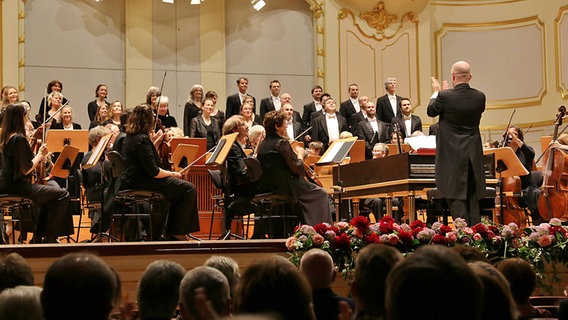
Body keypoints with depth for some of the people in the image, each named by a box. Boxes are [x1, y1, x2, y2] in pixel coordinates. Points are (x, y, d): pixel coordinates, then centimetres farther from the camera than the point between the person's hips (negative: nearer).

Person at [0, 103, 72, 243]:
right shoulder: (18, 139, -20)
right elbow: (26, 170, -21)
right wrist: (40, 154, -8)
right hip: (16, 186, -11)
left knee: (52, 185, 30)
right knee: (62, 195, -11)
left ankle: (38, 236, 31)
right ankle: (49, 238, -1)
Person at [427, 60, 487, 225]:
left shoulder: (445, 96, -15)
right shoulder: (479, 97, -3)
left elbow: (431, 111, 2)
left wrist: (436, 92, 21)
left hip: (452, 155, -4)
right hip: (473, 155, 4)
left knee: (456, 196, -2)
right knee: (472, 196, 13)